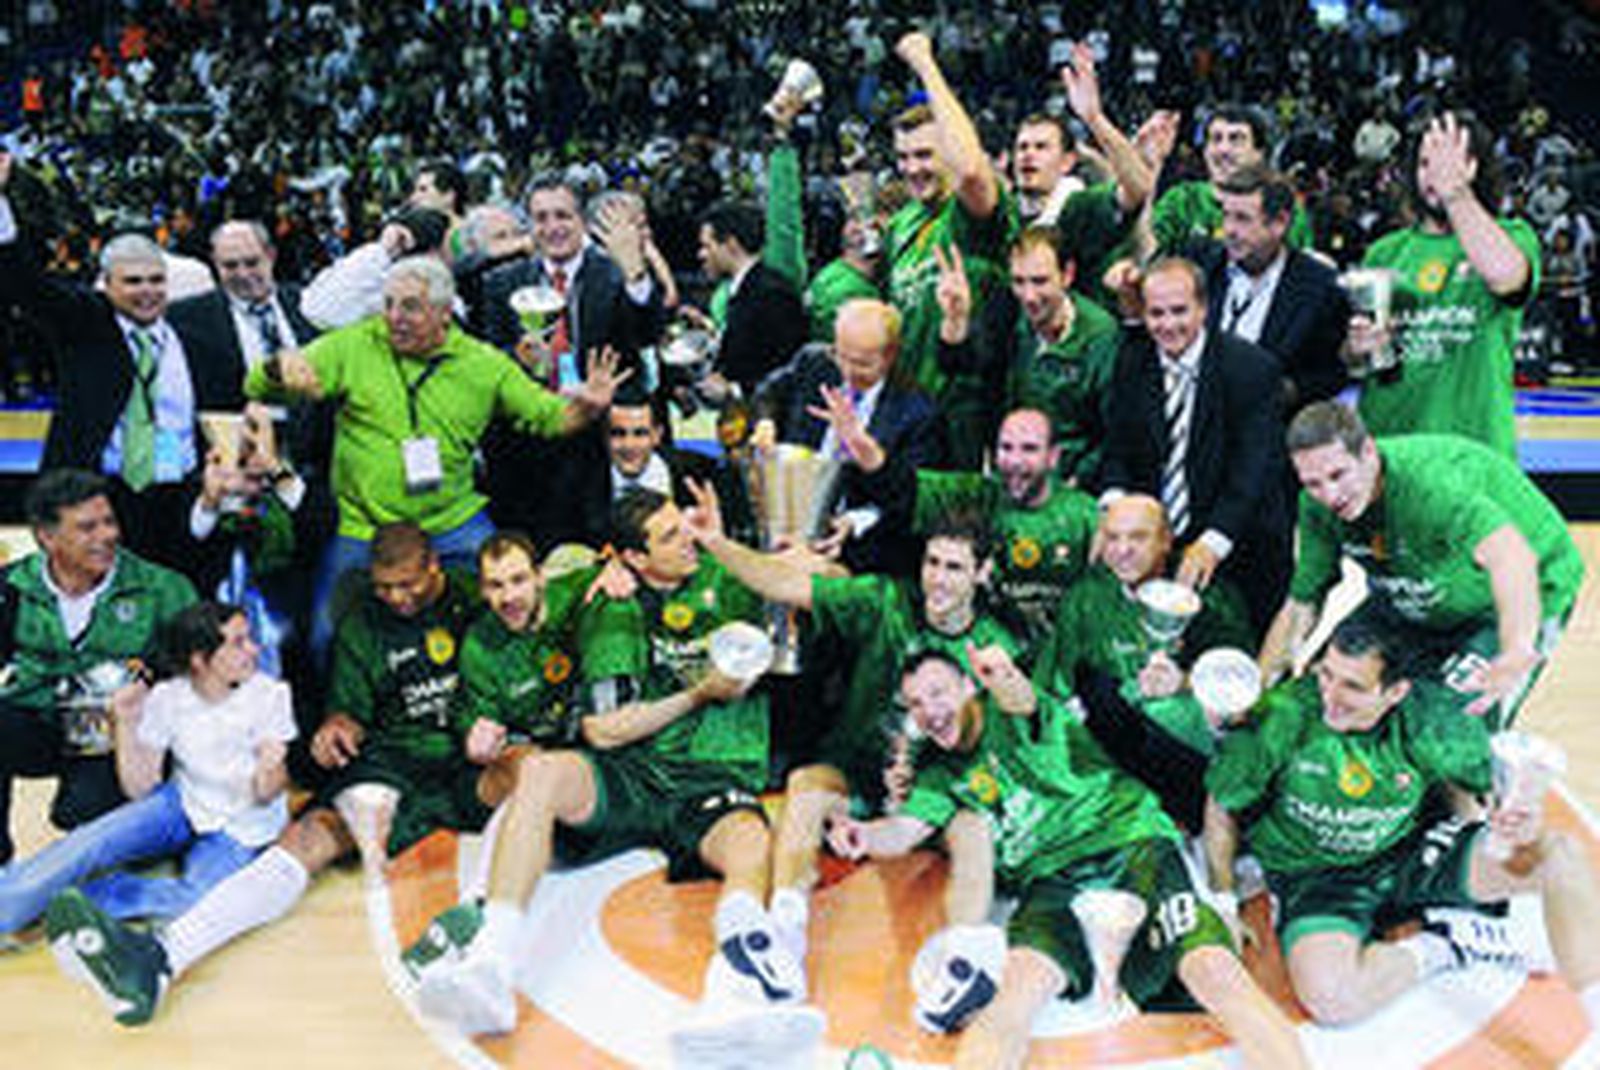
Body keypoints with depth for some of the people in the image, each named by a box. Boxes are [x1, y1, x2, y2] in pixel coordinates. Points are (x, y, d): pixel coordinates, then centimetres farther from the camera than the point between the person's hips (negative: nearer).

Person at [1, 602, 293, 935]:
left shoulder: (270, 695, -16)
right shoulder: (165, 699, -10)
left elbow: (265, 797, -11)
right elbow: (141, 789, -8)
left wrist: (268, 775, -35)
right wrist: (126, 724, -20)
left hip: (241, 830, -3)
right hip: (183, 805, 3)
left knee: (195, 901, -30)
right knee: (92, 842, -24)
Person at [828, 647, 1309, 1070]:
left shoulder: (1007, 714, 7)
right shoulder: (942, 773, 21)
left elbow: (1022, 700, -18)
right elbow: (905, 829, 7)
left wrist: (1006, 680, -45)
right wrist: (864, 835, -18)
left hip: (1132, 844, -2)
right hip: (1052, 883, 2)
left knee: (1215, 970, -28)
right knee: (1025, 978, -32)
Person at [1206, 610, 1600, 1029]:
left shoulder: (1431, 721, -18)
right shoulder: (1282, 716, -23)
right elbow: (1222, 809, -8)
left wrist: (1526, 831, -29)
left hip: (1412, 854, 2)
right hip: (1312, 877, -2)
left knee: (1561, 857, -17)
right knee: (1330, 997, -33)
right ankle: (1441, 948, -4)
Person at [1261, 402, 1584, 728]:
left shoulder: (1426, 482, -38)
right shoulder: (1318, 506, -16)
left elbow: (1511, 556, -54)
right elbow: (1300, 607, -5)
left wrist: (1516, 655, -69)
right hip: (1424, 609, 7)